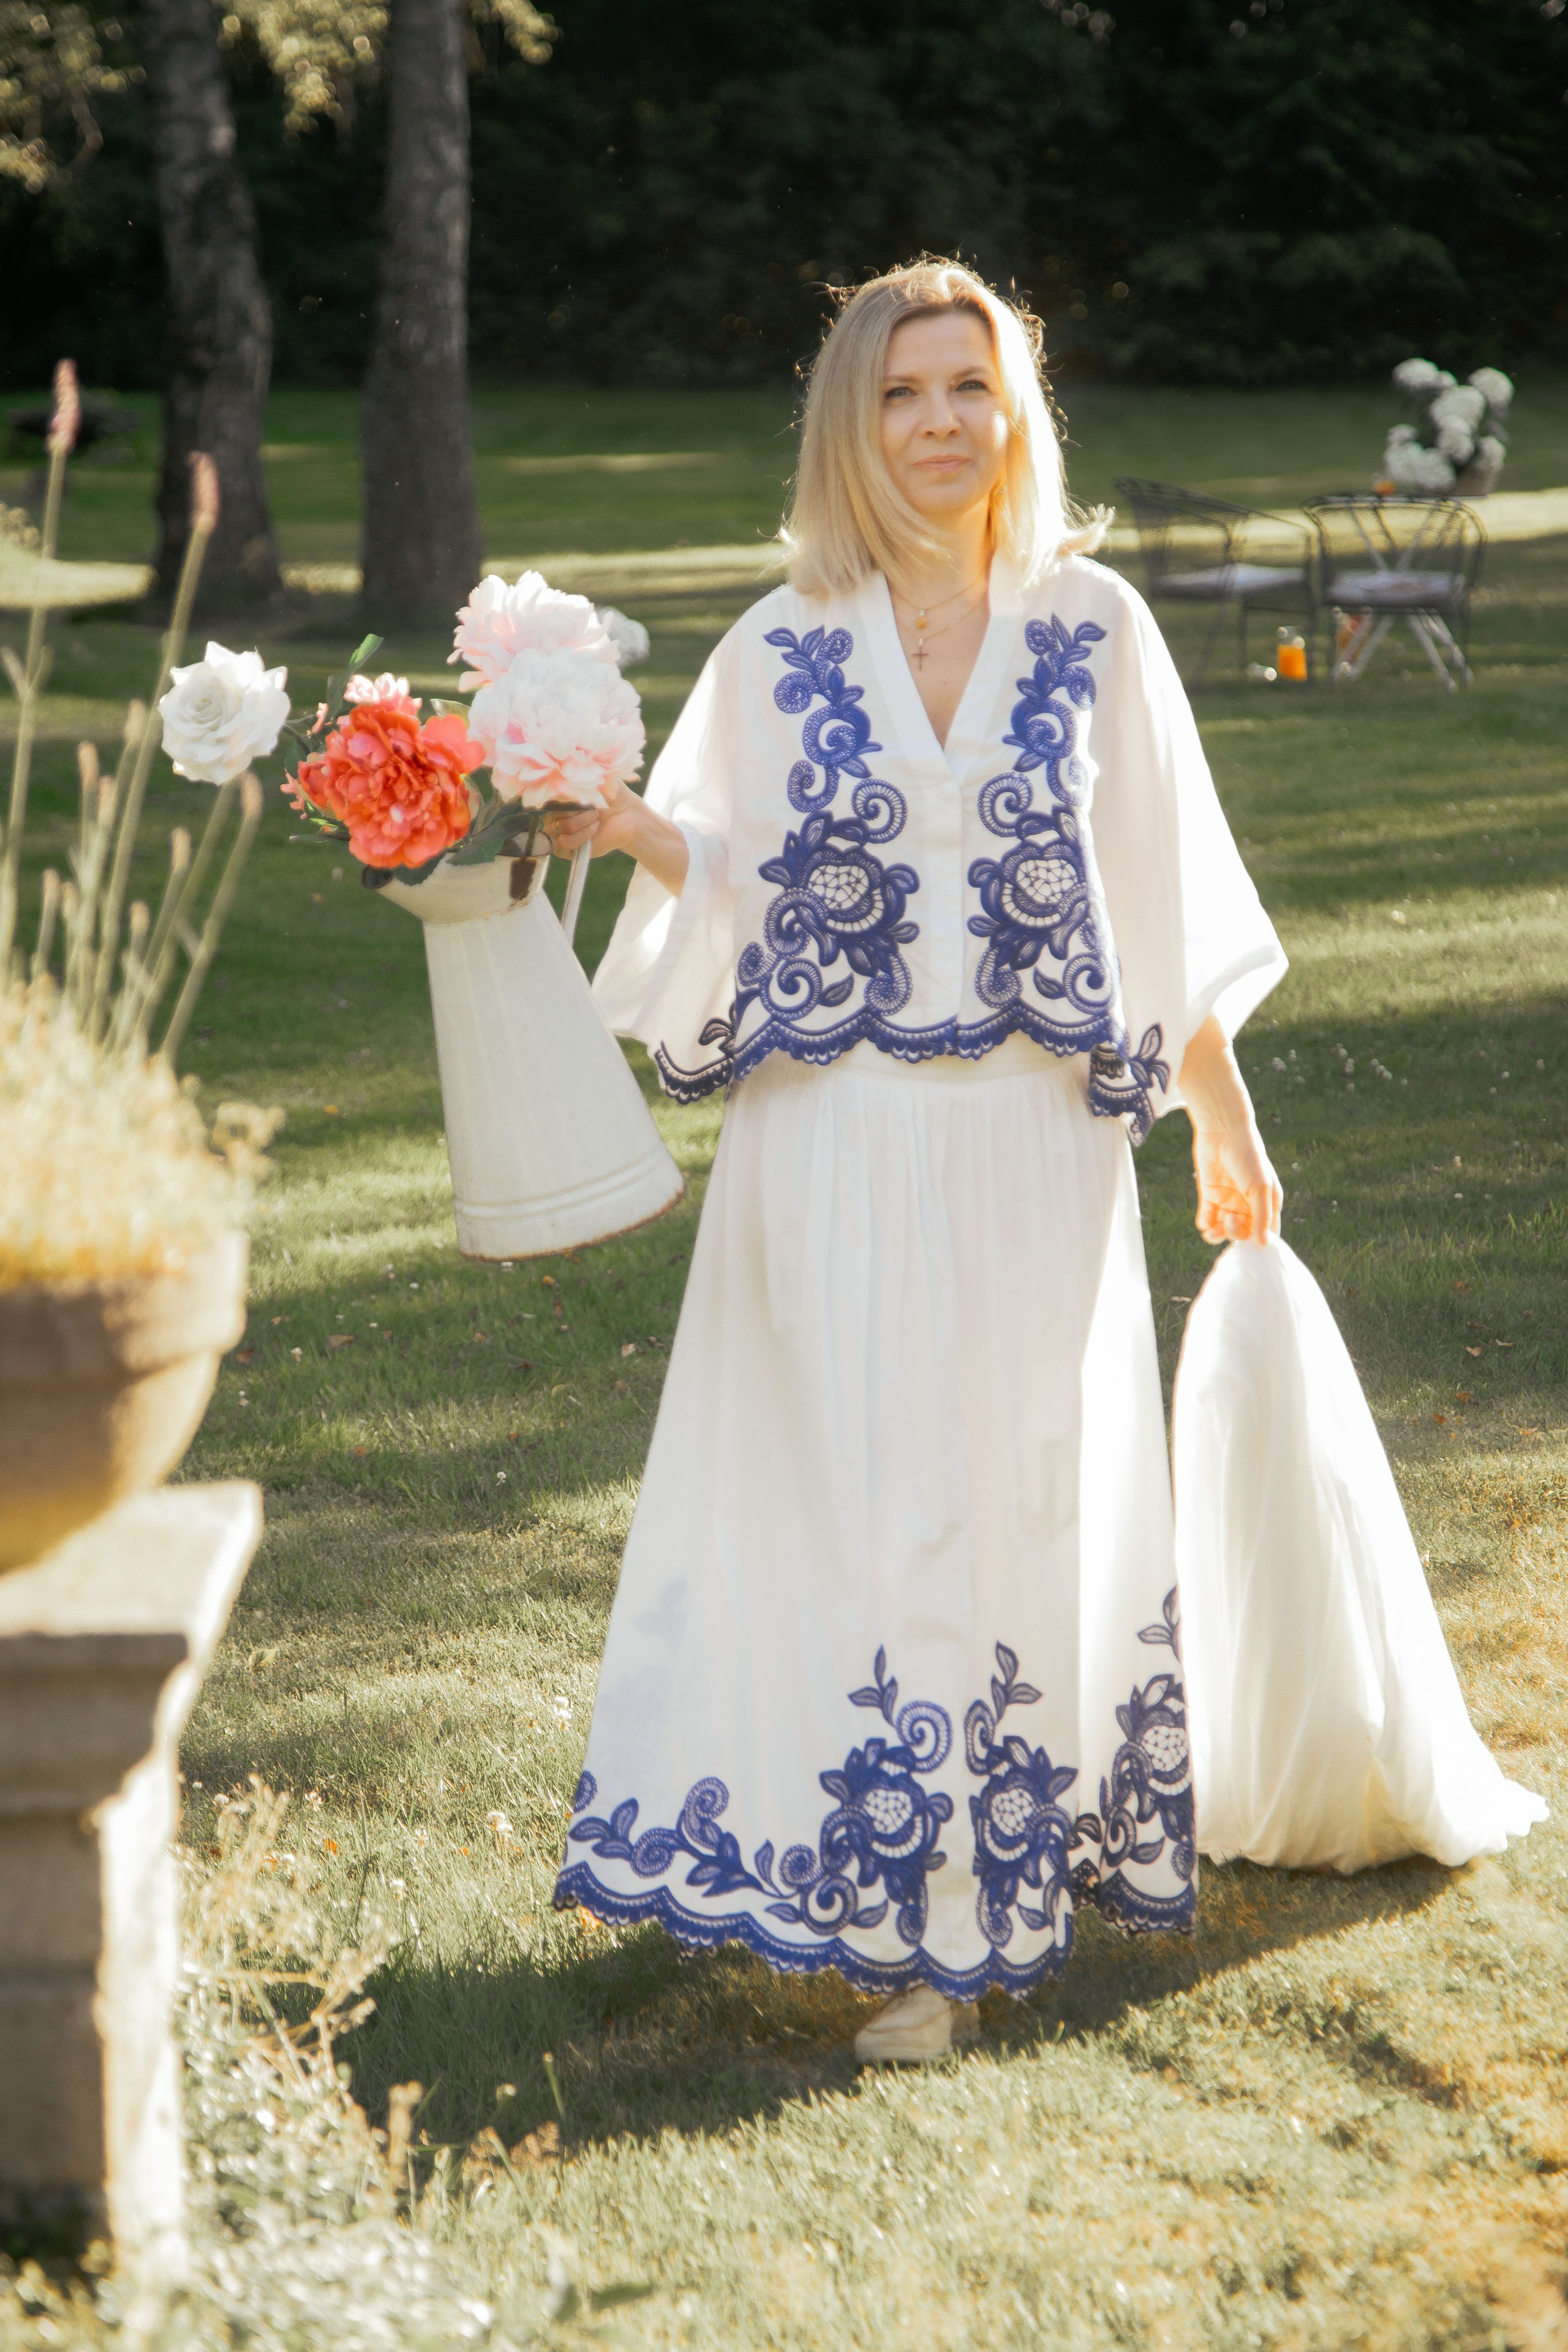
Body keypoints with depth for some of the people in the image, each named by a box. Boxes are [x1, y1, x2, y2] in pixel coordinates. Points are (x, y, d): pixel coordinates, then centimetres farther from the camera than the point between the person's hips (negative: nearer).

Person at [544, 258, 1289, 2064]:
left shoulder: (1093, 627, 2)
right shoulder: (779, 652, 2)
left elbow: (1166, 894, 7)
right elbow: (752, 892, 5)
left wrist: (1223, 1118, 11)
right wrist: (625, 828, -14)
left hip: (1036, 1146, 1)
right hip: (839, 1149, 0)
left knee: (1034, 1504, 7)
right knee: (866, 1509, -1)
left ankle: (1020, 1869, 25)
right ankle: (913, 1927, 7)